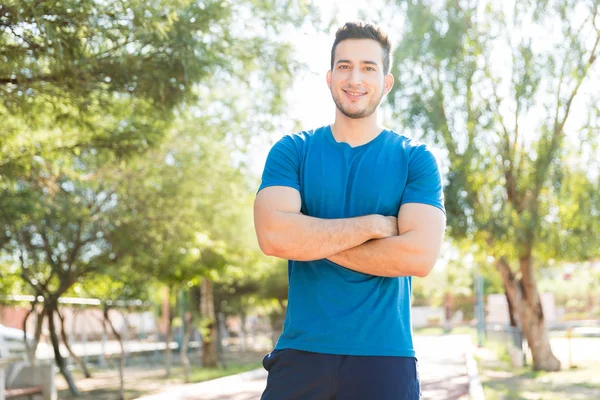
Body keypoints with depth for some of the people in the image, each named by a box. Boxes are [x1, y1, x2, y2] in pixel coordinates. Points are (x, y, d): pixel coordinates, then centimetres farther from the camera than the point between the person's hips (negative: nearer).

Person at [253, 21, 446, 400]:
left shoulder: (416, 159, 2)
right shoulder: (292, 151, 3)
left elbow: (419, 254, -13)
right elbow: (273, 235, -13)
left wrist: (313, 240, -10)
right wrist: (374, 224, -12)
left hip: (384, 357, 0)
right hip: (301, 353, 1)